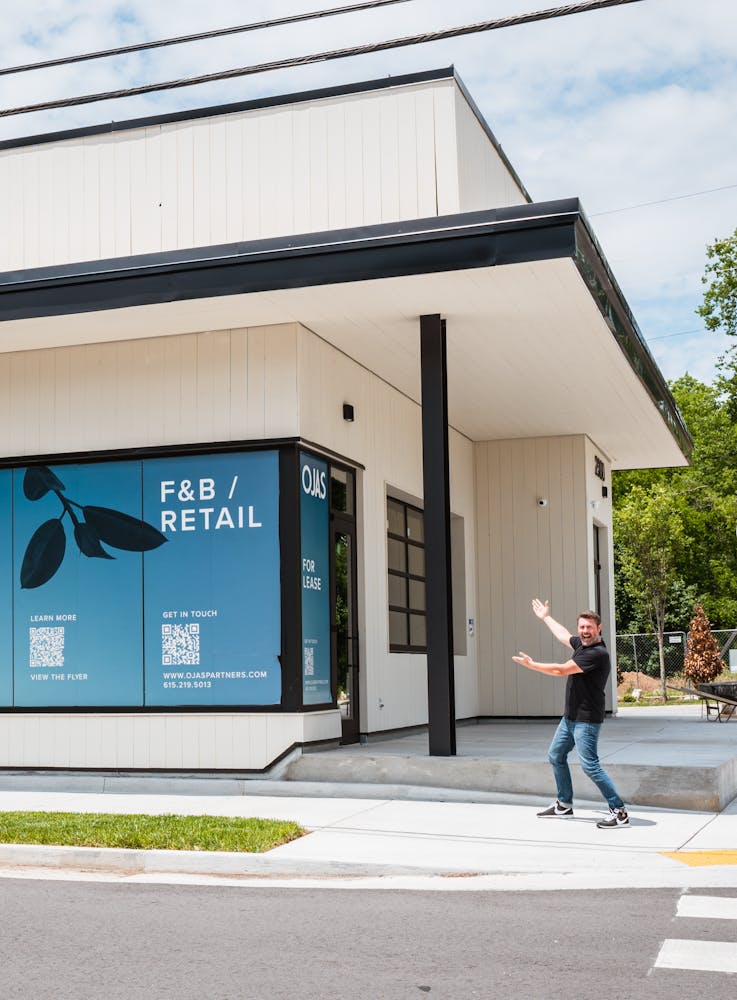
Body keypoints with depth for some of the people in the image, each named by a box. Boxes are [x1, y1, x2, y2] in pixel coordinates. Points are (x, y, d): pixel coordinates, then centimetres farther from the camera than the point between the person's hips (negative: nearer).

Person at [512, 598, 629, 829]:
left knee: (590, 766, -14)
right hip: (570, 717, 10)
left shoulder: (598, 653, -21)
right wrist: (545, 617, 44)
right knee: (556, 756, 19)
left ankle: (619, 811, -9)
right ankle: (564, 805, 32)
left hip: (587, 720, -10)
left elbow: (561, 670, -20)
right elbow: (563, 635, 30)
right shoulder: (582, 644, 7)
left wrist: (531, 664, -9)